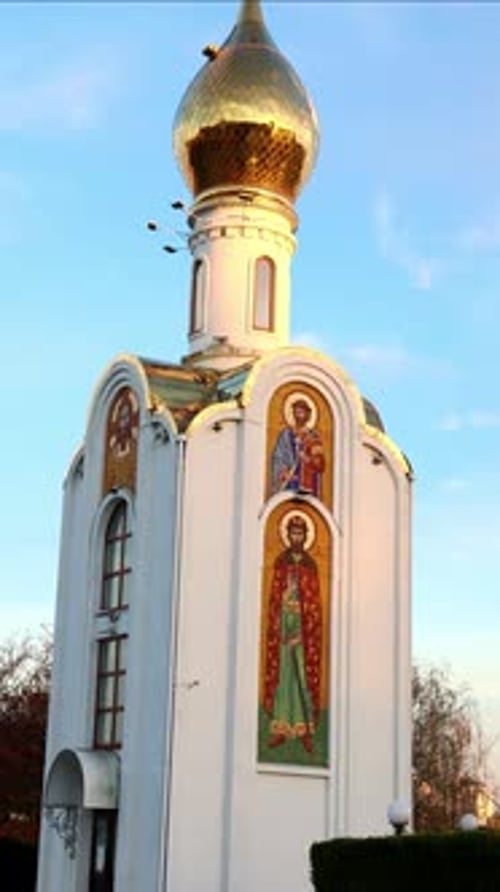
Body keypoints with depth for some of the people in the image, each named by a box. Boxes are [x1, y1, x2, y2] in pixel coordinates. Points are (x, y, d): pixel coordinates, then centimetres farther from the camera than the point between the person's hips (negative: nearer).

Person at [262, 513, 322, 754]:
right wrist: (276, 626, -5)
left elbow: (315, 601, 3)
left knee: (305, 673, -3)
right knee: (281, 673, 0)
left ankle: (307, 730, -1)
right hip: (283, 621, 1)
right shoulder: (280, 562, 8)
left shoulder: (310, 565, 6)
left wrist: (310, 628, -8)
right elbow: (274, 596, 5)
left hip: (304, 623, -1)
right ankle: (280, 728, 2)